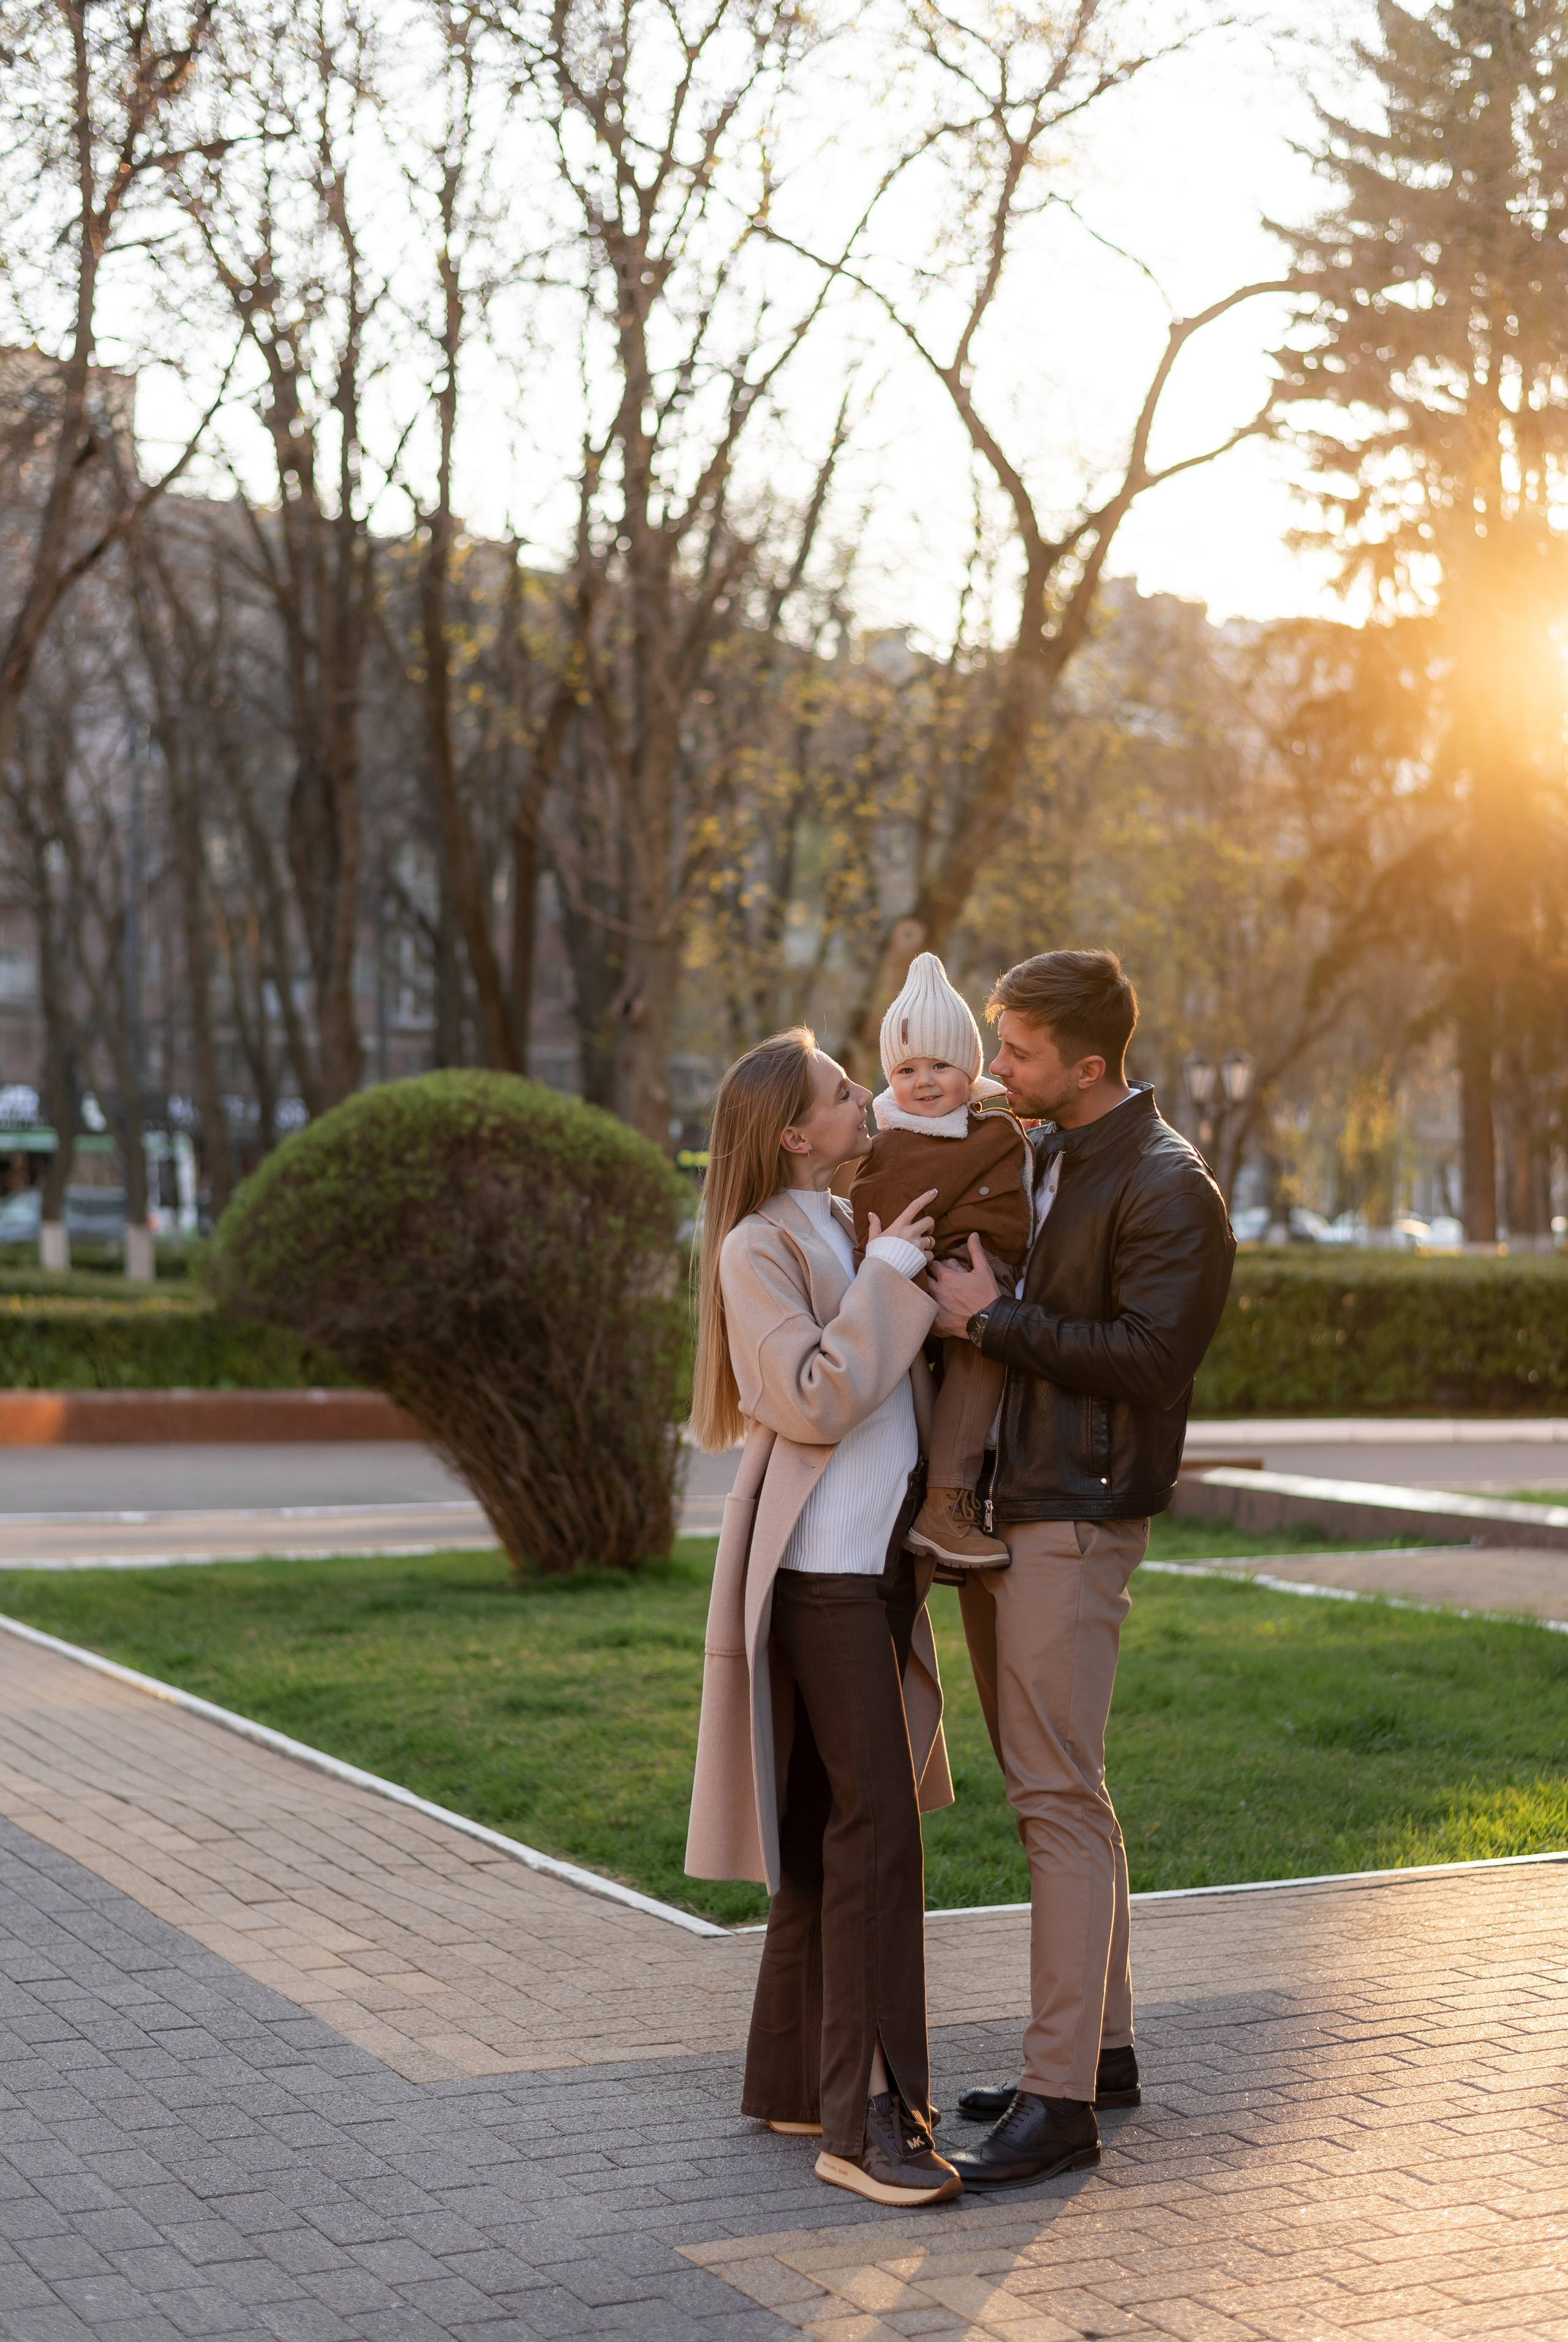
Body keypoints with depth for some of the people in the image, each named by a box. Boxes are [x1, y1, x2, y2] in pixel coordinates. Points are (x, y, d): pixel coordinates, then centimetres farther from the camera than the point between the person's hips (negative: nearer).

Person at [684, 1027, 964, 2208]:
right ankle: (866, 2118, -10)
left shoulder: (855, 1225, 15)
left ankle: (796, 2078, 22)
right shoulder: (758, 1247, -10)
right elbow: (813, 1401, -19)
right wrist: (888, 1276, -14)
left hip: (881, 1559, 9)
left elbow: (908, 1379, 27)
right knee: (876, 1824, -12)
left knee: (829, 1824, 13)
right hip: (818, 1567, -9)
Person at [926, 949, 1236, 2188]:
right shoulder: (1029, 1156, 15)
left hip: (1074, 1521, -9)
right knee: (1050, 1790, 14)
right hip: (997, 1511, 9)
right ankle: (1103, 2045, 25)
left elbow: (1148, 1355, -20)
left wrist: (992, 1317, -17)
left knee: (1060, 1799, -9)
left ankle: (1061, 2100, -6)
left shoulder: (1168, 1188, -12)